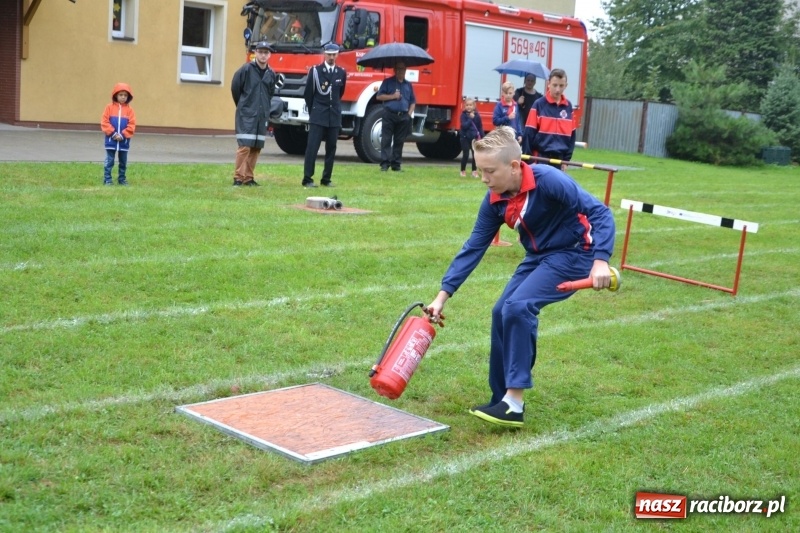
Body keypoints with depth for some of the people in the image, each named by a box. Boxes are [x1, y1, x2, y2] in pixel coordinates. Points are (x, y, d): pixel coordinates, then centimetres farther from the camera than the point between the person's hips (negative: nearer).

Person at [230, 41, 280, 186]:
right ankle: (238, 178, -4)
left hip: (262, 116, 5)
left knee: (256, 148, 6)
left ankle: (249, 177, 13)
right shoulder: (246, 69, -6)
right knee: (244, 146, -9)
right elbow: (235, 88, 2)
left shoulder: (271, 74, 7)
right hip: (246, 115, -5)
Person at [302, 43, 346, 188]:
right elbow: (308, 93, 5)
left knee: (331, 148, 5)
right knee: (312, 147, -7)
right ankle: (307, 179, -6)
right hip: (318, 116, -3)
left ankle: (326, 179, 12)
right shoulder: (315, 71, -1)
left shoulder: (341, 73, 7)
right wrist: (313, 110, 9)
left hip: (334, 116, 4)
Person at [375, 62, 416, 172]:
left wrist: (409, 113, 4)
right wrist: (393, 96, -8)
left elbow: (413, 101, 19)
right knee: (386, 140, -7)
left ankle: (396, 164, 8)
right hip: (389, 114, -3)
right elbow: (379, 96, 2)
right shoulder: (388, 82, 7)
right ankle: (385, 163, -9)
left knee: (399, 141, 4)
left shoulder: (408, 85, 17)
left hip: (403, 116, 3)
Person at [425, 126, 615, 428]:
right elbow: (474, 248, -1)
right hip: (538, 256, 8)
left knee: (518, 306, -23)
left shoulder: (549, 181, -27)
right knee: (501, 313, 1)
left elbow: (600, 213, -25)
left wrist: (601, 260, -38)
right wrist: (443, 295, -5)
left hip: (573, 254, -8)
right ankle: (503, 399, 15)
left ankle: (514, 405, -18)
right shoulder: (495, 200, -6)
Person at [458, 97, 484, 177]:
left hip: (474, 137, 2)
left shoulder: (477, 115, 0)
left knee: (475, 154, 1)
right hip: (465, 137, -2)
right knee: (465, 154, 0)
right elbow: (464, 126, -19)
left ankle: (474, 171, 13)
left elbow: (480, 127, 6)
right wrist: (470, 118, -21)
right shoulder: (464, 115, -7)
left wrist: (483, 137, 3)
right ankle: (463, 171, 15)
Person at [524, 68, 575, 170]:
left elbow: (572, 134, 10)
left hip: (559, 158, 4)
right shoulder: (539, 104, -4)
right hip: (541, 157, -4)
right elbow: (529, 133, -5)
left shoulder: (568, 106, 6)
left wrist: (567, 158, 6)